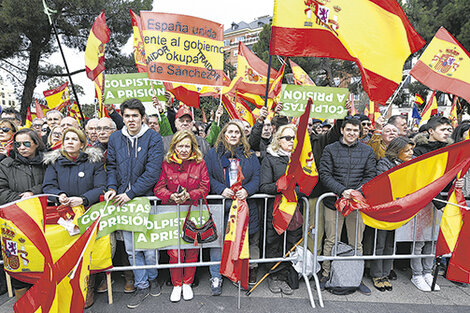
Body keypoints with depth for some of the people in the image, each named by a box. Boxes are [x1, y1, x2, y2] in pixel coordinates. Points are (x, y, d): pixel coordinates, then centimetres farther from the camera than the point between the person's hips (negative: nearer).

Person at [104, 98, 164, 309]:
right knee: (131, 247, 11)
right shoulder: (115, 138, 7)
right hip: (123, 200, 4)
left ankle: (152, 278, 34)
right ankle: (142, 286, 29)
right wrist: (112, 187, -4)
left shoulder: (153, 138, -7)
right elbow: (112, 166, 13)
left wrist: (130, 194, -15)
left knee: (149, 245, 5)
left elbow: (152, 172, -13)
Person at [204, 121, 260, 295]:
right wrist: (221, 189, -13)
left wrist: (247, 190, -13)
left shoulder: (250, 155, 13)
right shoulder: (213, 154, 9)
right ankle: (216, 277, 14)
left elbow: (256, 177, 6)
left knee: (247, 238, 5)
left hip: (244, 204, 1)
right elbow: (207, 176, 2)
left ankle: (250, 270, 24)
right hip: (220, 203, -1)